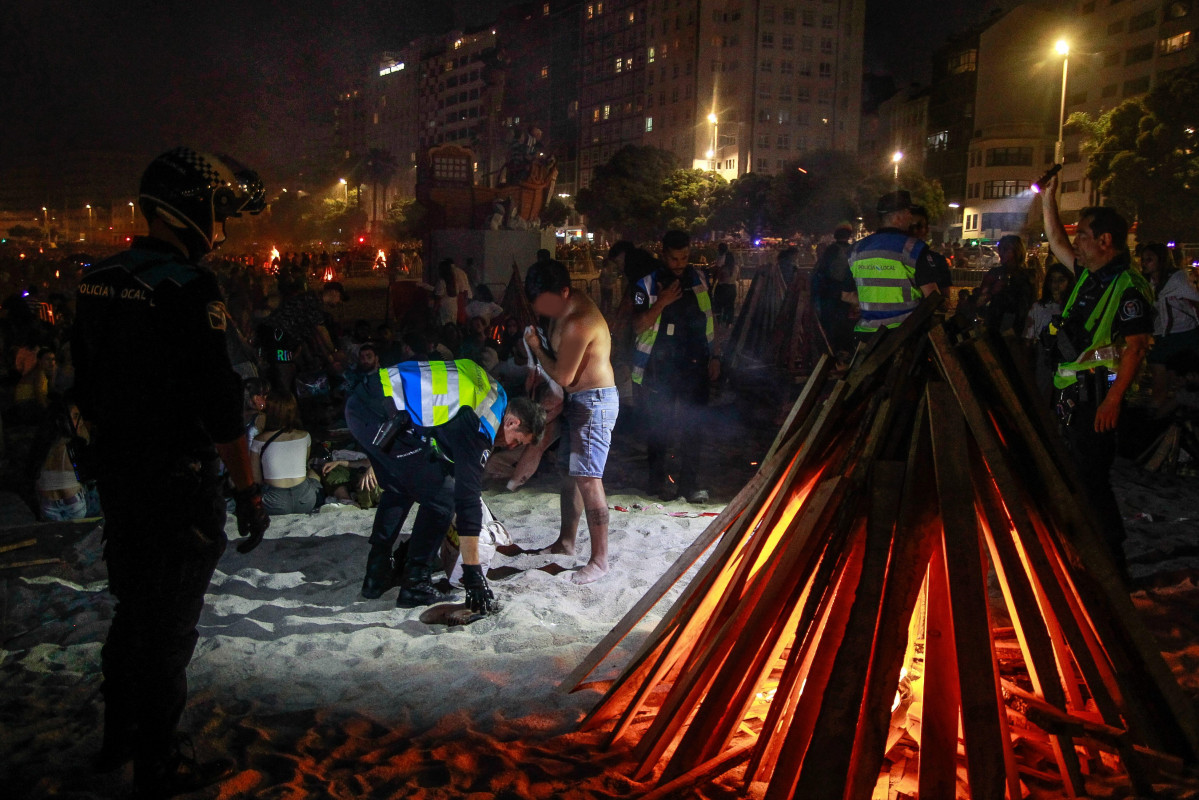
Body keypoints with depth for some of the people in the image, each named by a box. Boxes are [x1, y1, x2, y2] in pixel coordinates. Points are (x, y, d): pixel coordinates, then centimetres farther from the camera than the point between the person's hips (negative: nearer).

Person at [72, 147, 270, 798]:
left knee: (132, 609, 22)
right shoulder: (188, 289, -19)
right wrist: (247, 488, -15)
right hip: (178, 485, -8)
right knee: (169, 626, 4)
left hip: (117, 476, 8)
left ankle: (118, 735, 37)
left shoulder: (96, 281, 7)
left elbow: (86, 390, 15)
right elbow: (218, 401, -22)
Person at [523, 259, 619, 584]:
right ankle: (566, 541, 33)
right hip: (577, 400, 11)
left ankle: (599, 559, -6)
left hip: (594, 402, -11)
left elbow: (563, 376, -20)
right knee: (571, 472, 19)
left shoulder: (577, 324, -26)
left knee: (587, 478, -11)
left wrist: (536, 348, -7)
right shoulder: (571, 304, 6)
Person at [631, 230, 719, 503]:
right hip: (659, 367, -2)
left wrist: (713, 357, 12)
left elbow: (707, 321, 15)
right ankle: (658, 479, 18)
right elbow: (638, 327, -7)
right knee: (659, 424, 4)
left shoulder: (698, 280, 8)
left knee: (692, 424, 3)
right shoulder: (648, 284, -2)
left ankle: (689, 481, 12)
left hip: (694, 365, 3)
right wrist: (662, 303, -18)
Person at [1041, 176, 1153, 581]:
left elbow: (1136, 347, -20)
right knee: (1072, 476, 16)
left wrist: (1113, 399, -24)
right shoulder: (1089, 275, 11)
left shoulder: (1129, 287, -15)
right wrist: (1047, 199, 24)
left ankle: (1113, 566, 2)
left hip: (1097, 399, -10)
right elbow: (1057, 244, 27)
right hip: (1072, 394, 10)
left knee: (1092, 480, -8)